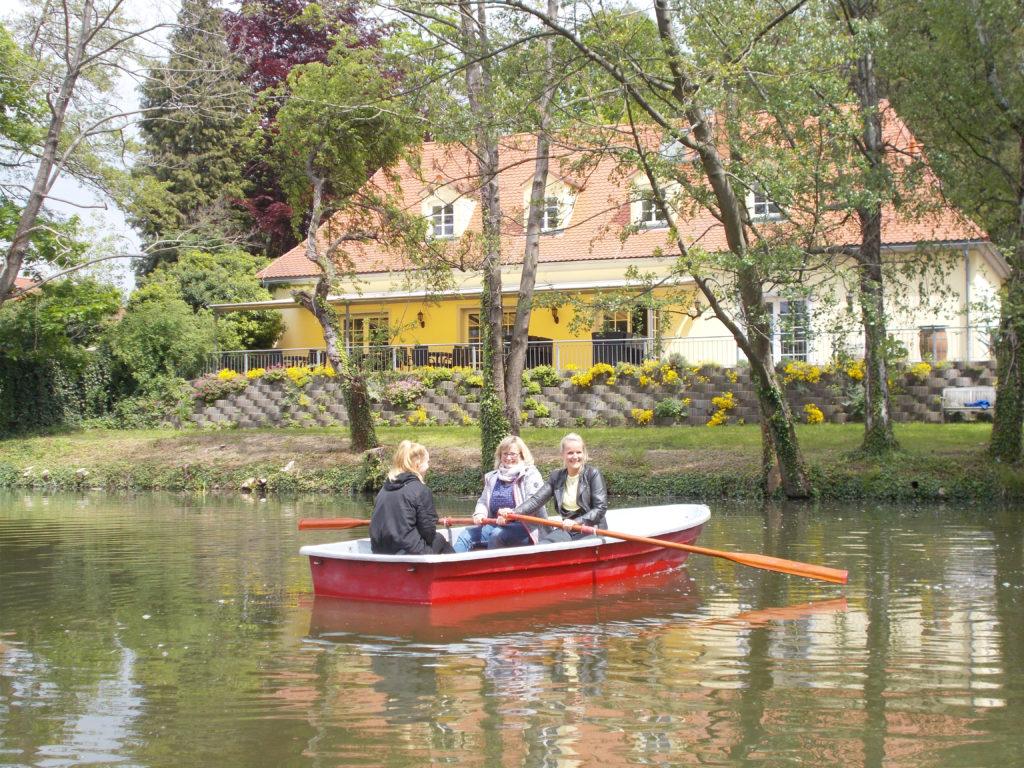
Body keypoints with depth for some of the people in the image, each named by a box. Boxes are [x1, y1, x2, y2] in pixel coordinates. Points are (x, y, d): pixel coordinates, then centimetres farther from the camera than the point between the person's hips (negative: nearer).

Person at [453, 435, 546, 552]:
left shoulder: (530, 475, -2)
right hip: (496, 525, 6)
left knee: (497, 534, -34)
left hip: (523, 528, -6)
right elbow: (483, 501, 19)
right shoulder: (492, 477, 17)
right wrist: (480, 513, -6)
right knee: (465, 536, -13)